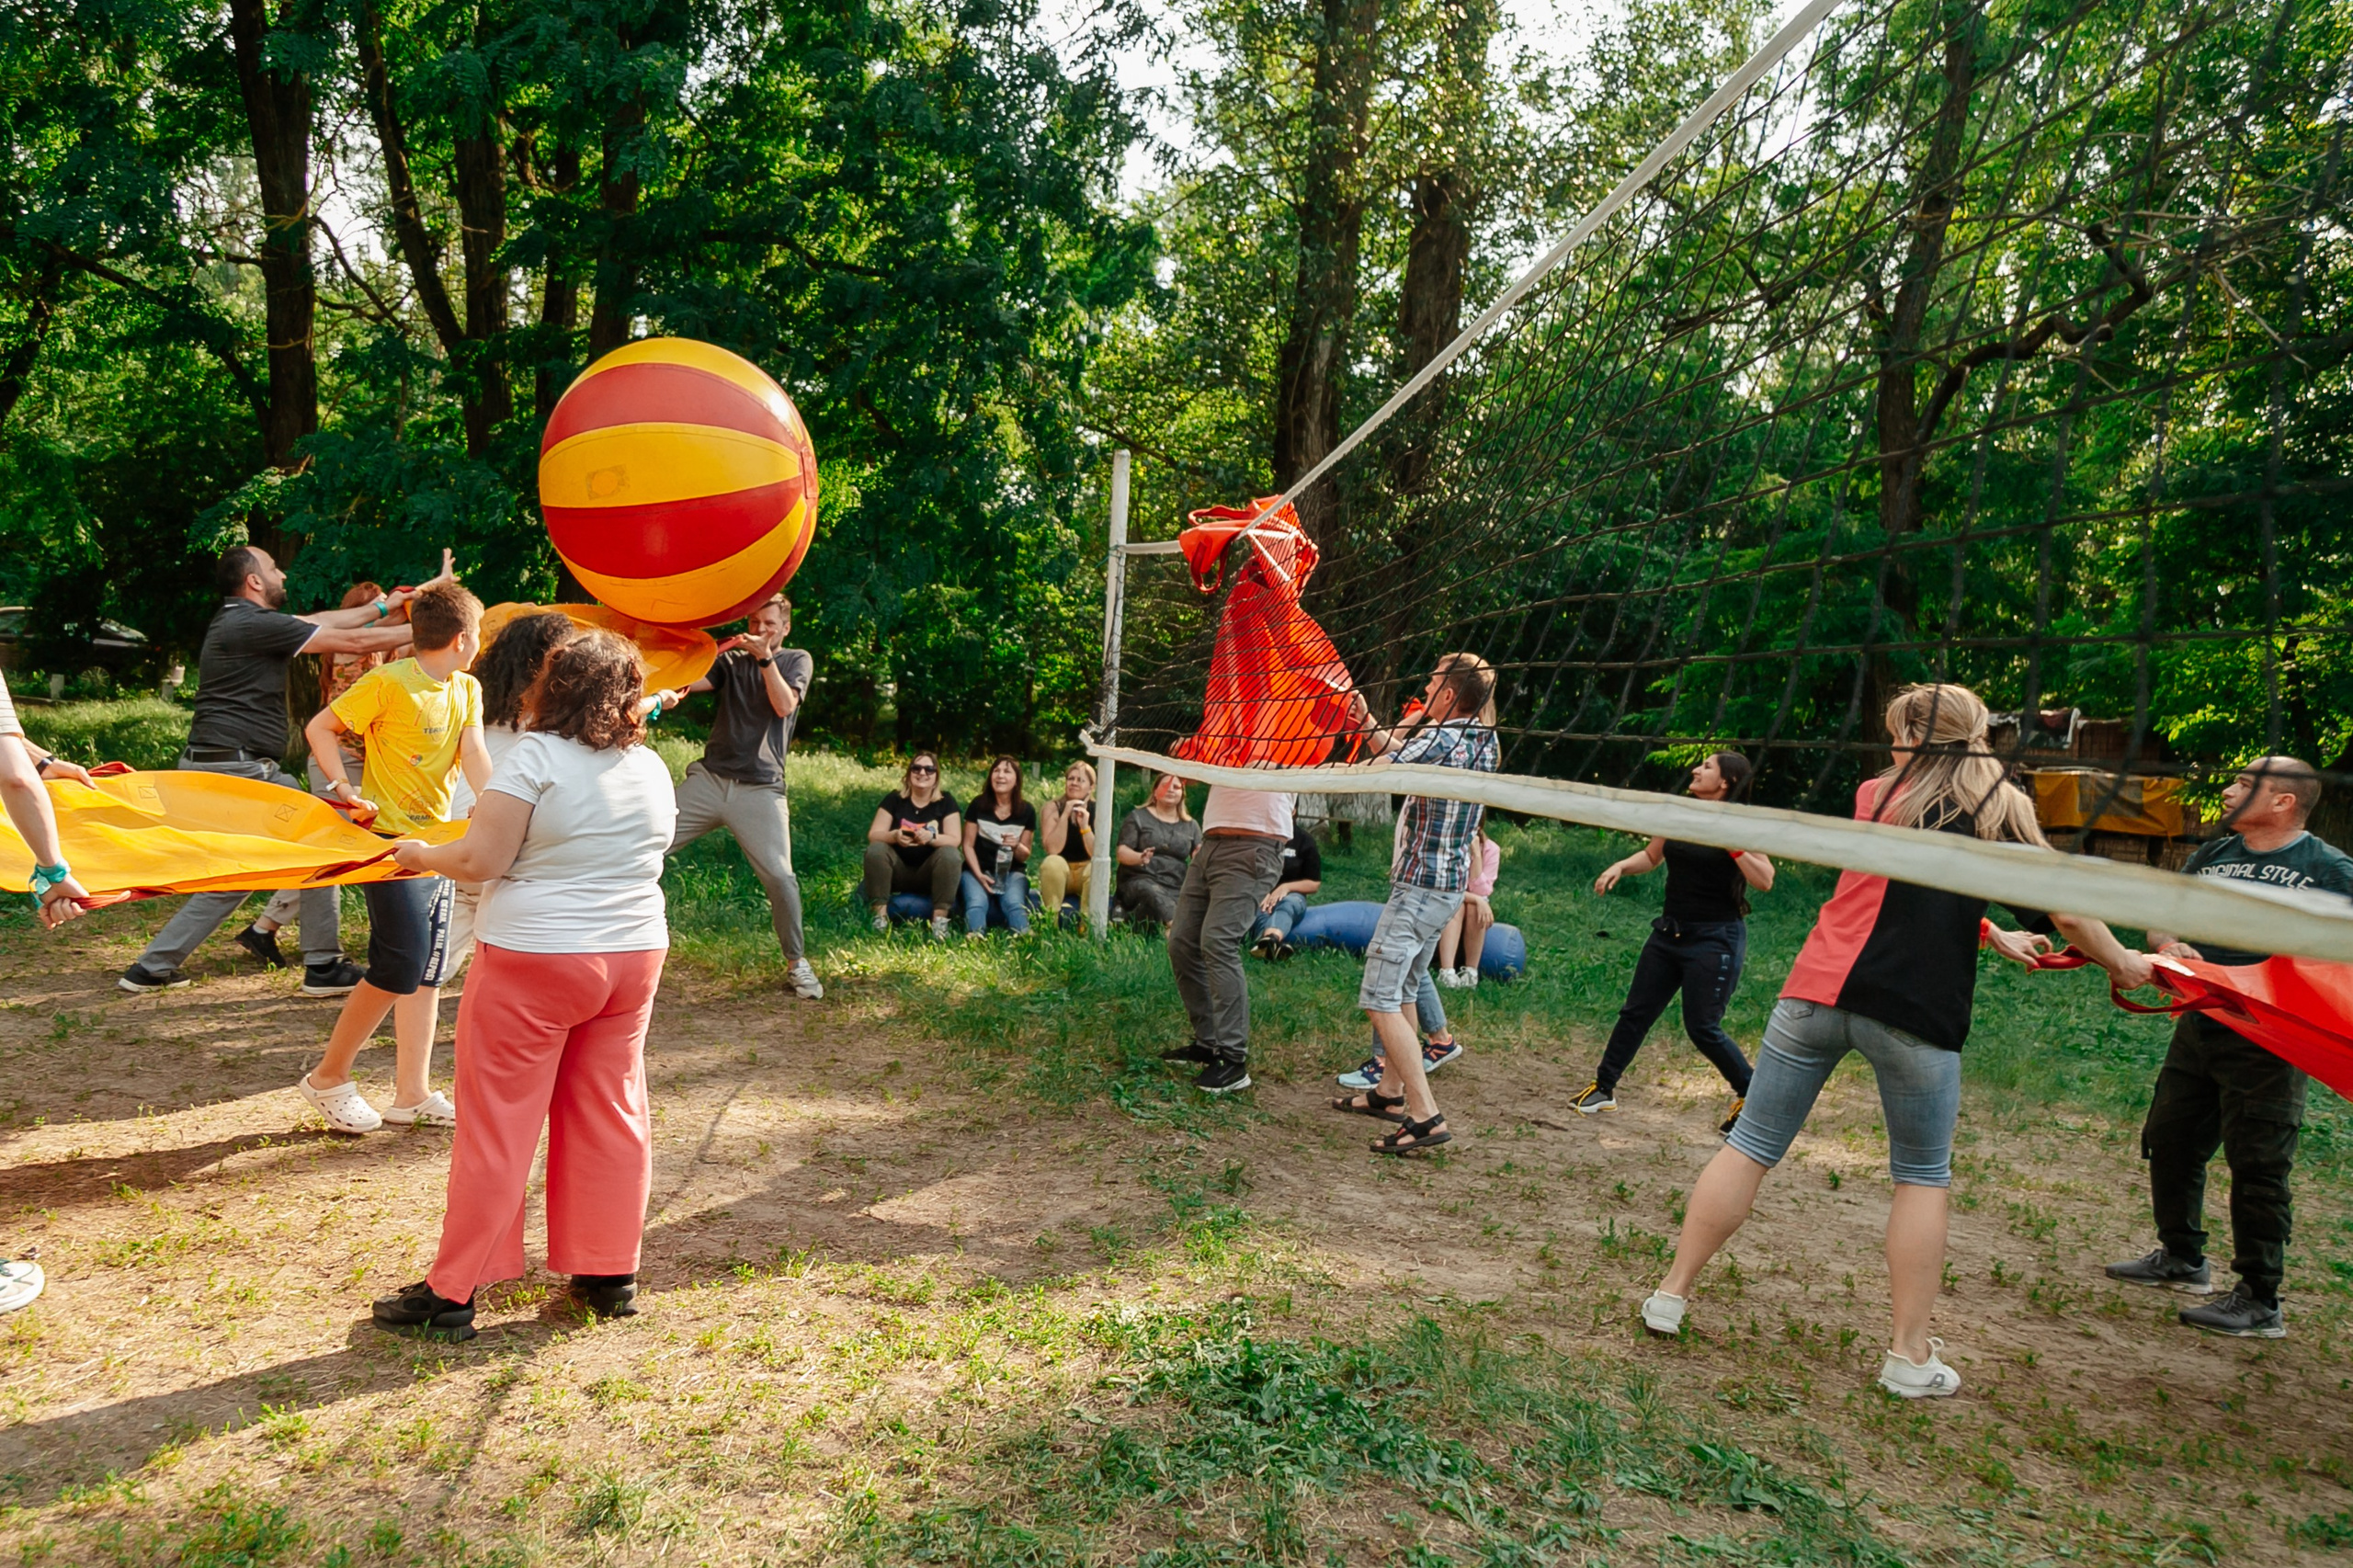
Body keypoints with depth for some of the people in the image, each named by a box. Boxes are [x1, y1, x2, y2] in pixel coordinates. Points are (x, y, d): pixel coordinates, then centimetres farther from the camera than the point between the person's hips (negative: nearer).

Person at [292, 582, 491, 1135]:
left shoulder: (467, 690, 7)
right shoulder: (389, 683, -12)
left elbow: (474, 753, -6)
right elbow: (320, 727, -6)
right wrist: (344, 787, -17)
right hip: (388, 838, -8)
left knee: (427, 969, 8)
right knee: (399, 963, -11)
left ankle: (412, 1094, 15)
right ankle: (328, 1077, 7)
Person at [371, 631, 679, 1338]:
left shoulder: (537, 756, -13)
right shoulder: (653, 768, 6)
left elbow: (480, 859, -15)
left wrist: (420, 855, 3)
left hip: (534, 961, -6)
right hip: (633, 955, 6)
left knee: (498, 1123, 2)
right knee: (611, 1113, 13)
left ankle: (451, 1293, 11)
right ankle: (610, 1273, 20)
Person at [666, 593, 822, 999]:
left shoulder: (797, 660, 10)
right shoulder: (732, 658, 16)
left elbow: (784, 706, -8)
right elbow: (689, 681, -1)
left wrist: (765, 657, -14)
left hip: (760, 789, -3)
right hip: (709, 778, 3)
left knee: (780, 877, -13)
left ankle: (797, 963, 5)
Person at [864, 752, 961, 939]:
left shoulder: (946, 801, -2)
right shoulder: (894, 799, -1)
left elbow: (955, 840, -11)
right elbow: (873, 835, -7)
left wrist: (931, 837, -32)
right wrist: (894, 836, -30)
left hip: (929, 874, -1)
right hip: (898, 872, 1)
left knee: (950, 853, -29)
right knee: (875, 849, -26)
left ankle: (940, 918, -31)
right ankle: (880, 913, -25)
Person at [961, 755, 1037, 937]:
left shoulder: (1027, 811, 0)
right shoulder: (979, 804, -2)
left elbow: (1025, 856, 4)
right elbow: (968, 845, 0)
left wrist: (1017, 846, -20)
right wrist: (979, 875, -14)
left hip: (1012, 872, 1)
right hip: (978, 869, -1)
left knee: (1015, 904, -31)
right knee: (976, 904, -32)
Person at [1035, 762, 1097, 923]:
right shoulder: (1053, 807, -9)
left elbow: (1097, 855, -14)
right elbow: (1052, 849, -22)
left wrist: (1084, 825, -27)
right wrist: (1065, 815, -26)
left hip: (1086, 873, 1)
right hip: (1058, 873, -1)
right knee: (1053, 862, -34)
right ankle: (1050, 922, -24)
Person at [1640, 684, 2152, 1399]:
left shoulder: (1875, 795, 14)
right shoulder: (2004, 809, 7)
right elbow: (2070, 914, 10)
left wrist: (1995, 937, 38)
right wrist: (2123, 963, 28)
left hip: (1820, 990, 2)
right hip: (1917, 1013, -2)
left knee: (1751, 1146, 9)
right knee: (1922, 1176, 16)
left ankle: (1671, 1295, 14)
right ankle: (1910, 1356, 18)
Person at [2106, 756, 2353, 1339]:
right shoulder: (2214, 854, 12)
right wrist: (2167, 943, -7)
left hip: (2267, 1044, -7)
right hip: (2200, 1025, 7)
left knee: (2257, 1164, -3)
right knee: (2170, 1141, 14)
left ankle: (2260, 1303, 9)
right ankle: (2182, 1259, 33)